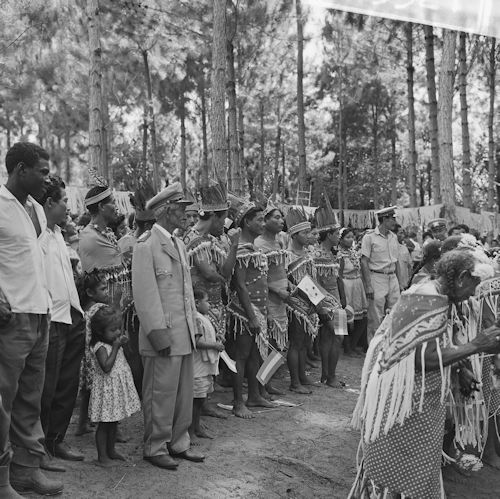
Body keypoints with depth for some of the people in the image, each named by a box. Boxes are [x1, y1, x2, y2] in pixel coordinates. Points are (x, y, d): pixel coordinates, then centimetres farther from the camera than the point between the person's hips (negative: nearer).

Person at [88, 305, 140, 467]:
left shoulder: (114, 344, 10)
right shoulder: (100, 347, -17)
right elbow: (106, 367, -28)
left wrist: (122, 344, 4)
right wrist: (116, 347, -24)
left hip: (118, 388, 9)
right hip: (106, 389, -9)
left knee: (114, 422, 16)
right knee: (104, 423, -1)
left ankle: (111, 450, 27)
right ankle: (102, 455, 7)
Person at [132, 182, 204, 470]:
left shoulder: (179, 245, 15)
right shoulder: (146, 246, -11)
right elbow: (145, 295, -15)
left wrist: (193, 325, 14)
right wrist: (159, 334, -18)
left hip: (185, 334, 8)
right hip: (163, 335, -8)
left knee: (184, 392, 15)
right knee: (161, 394, 2)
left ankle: (179, 442, 29)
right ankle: (155, 448, 18)